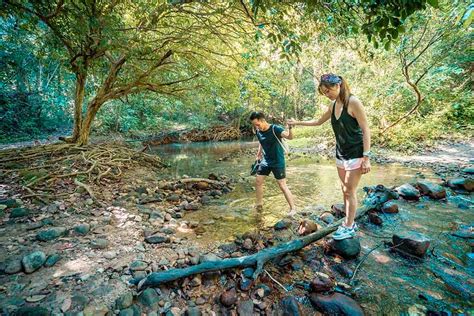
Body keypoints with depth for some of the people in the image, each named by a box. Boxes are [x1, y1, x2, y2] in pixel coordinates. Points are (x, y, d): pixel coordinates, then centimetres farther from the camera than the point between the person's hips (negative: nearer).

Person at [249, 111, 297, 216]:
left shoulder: (275, 129, -22)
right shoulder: (258, 132, -3)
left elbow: (290, 137, -36)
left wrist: (290, 128, -56)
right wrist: (259, 154, 21)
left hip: (278, 162, -6)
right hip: (265, 161, 7)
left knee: (282, 186, -4)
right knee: (258, 182, 10)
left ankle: (293, 208, 11)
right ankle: (259, 204, 30)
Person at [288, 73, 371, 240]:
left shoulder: (353, 103, -15)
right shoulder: (333, 105, 6)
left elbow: (366, 130, -16)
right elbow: (318, 122, 23)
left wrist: (366, 157, -19)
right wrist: (297, 122, 23)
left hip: (355, 154, -7)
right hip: (341, 154, 7)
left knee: (350, 191, -2)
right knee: (345, 190, 10)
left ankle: (349, 228, 11)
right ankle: (349, 222, 23)